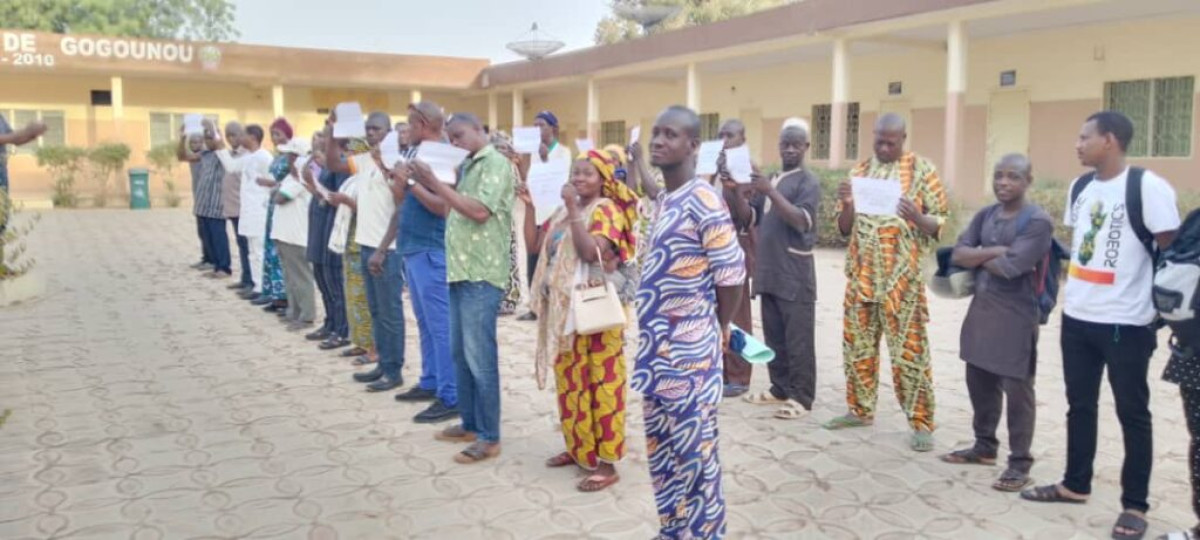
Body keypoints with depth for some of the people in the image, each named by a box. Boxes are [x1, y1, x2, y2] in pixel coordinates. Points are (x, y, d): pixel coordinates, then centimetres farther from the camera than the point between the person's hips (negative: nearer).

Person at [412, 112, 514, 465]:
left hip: (481, 275, -9)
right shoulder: (468, 166, 19)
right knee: (460, 353, 14)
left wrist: (436, 184, -17)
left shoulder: (495, 163, -8)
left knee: (479, 357, -5)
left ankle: (489, 438, 3)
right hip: (461, 271, 9)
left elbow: (480, 211, -20)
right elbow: (455, 210, 17)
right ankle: (470, 424, 25)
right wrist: (427, 185, 7)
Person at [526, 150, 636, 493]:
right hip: (564, 309, 8)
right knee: (569, 380, 14)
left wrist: (573, 209, -21)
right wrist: (529, 206, 1)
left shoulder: (606, 211, -10)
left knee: (600, 382, -3)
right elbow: (533, 245, 11)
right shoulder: (564, 212, 13)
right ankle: (578, 448, 28)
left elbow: (590, 251, -25)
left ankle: (607, 462, 2)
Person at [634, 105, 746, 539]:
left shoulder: (704, 201, -15)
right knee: (662, 450, 18)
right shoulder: (663, 199, 12)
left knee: (694, 454, 3)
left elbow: (731, 275, -16)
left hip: (689, 353, -9)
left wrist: (719, 329, -1)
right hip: (657, 349, 9)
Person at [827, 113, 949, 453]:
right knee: (857, 346, 10)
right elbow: (845, 228, 10)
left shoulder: (922, 170, -1)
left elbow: (939, 224, -3)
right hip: (861, 275, 4)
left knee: (908, 351, -2)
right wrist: (847, 205, -11)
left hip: (901, 277, -4)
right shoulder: (860, 170, 10)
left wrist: (916, 217, -24)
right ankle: (861, 409, 24)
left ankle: (921, 423, 5)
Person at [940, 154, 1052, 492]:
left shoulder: (1037, 221, -12)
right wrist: (994, 251, -14)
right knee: (979, 381, 16)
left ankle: (1020, 463, 9)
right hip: (980, 309, 7)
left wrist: (978, 256, -4)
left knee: (1016, 389, -1)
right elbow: (958, 255, 0)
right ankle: (984, 446, 32)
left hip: (1015, 316, -7)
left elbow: (1009, 268, -21)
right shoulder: (985, 216, 10)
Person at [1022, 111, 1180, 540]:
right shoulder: (1080, 187, 9)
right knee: (1080, 404, 16)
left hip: (1126, 323, -7)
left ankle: (1134, 505, 16)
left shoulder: (1147, 187, -13)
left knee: (1132, 413, 5)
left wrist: (1160, 306, -9)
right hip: (1076, 317, 7)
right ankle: (1075, 485, 30)